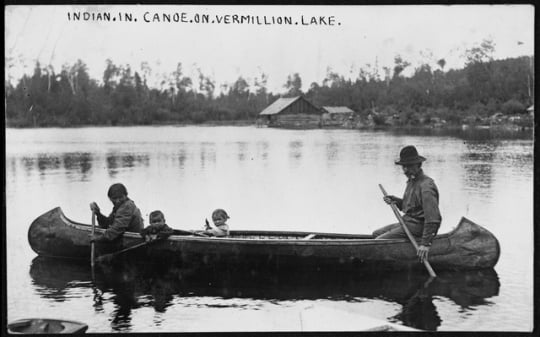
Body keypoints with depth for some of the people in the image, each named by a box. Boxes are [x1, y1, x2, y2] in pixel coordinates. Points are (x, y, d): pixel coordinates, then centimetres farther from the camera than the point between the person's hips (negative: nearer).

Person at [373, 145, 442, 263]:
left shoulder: (426, 186, -21)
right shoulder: (412, 181, 12)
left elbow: (433, 218, -28)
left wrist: (426, 243, -33)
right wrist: (395, 200, 4)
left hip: (416, 227, -11)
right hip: (406, 223, 11)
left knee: (379, 241, -17)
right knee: (376, 234, 16)